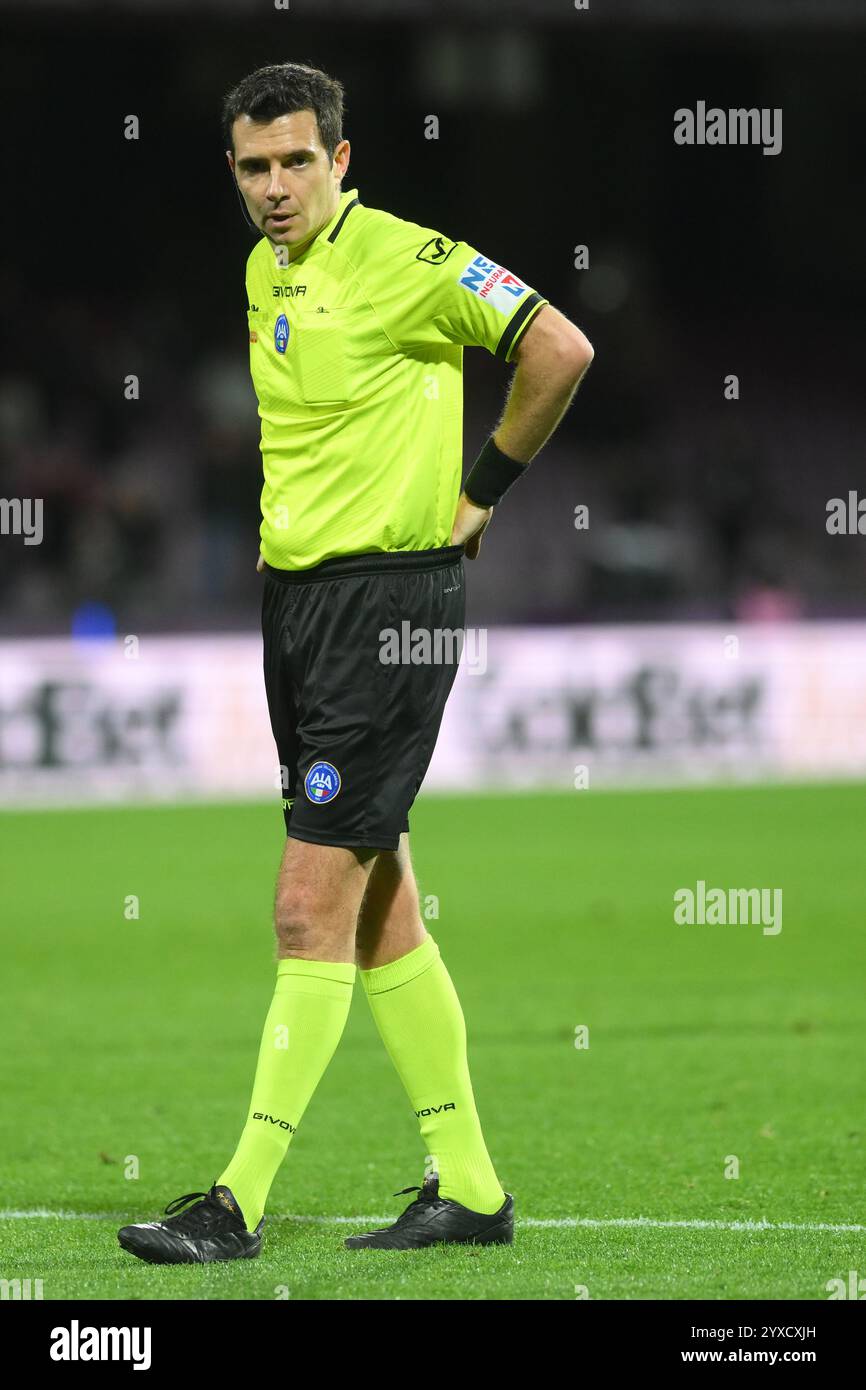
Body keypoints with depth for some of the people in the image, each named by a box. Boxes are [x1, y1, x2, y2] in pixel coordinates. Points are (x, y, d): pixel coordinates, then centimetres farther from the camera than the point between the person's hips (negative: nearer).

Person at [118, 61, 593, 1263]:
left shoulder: (404, 259, -13)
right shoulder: (264, 271, 12)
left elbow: (559, 350, -17)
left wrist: (484, 490, -9)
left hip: (389, 599, -9)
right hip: (297, 592, 9)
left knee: (313, 909, -9)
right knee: (380, 911, 10)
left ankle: (240, 1204, -9)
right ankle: (468, 1187, 17)